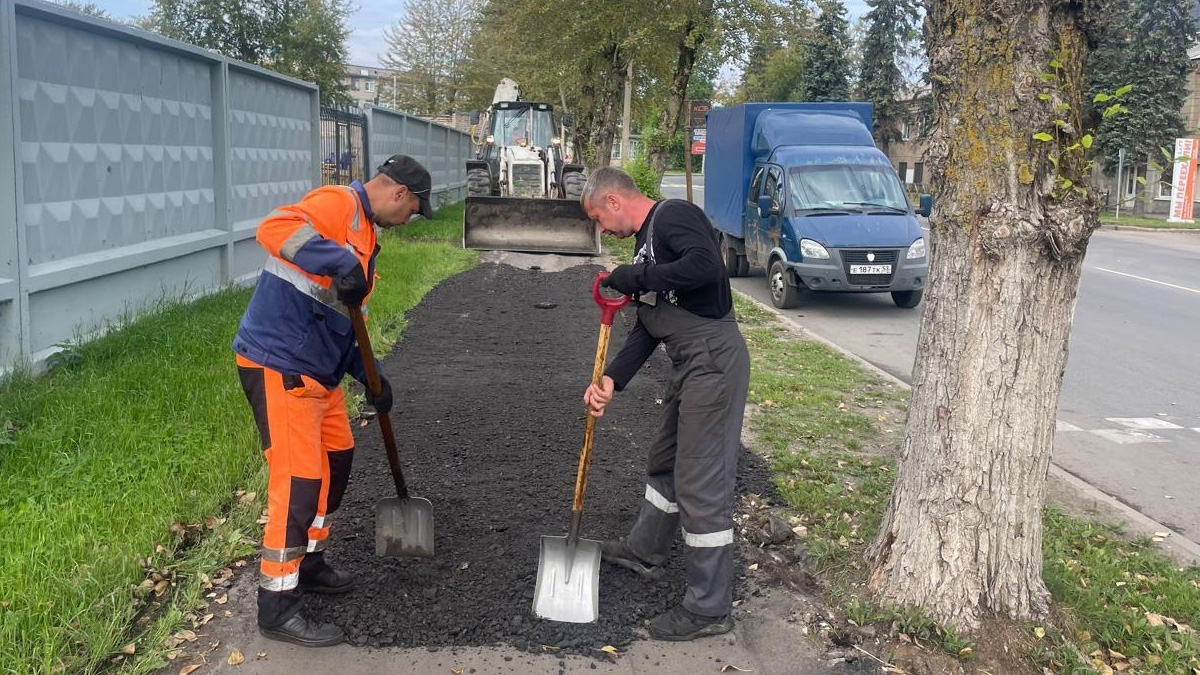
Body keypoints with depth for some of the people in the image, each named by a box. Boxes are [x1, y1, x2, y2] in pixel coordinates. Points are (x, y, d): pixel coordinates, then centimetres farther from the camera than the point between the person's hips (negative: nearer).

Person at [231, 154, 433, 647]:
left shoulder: (363, 232, 18)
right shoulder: (338, 203, -12)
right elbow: (274, 228, -32)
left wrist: (368, 375, 15)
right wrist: (341, 262, -41)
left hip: (317, 368, 11)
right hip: (278, 366, -10)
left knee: (336, 461, 19)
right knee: (299, 480, -8)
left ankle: (308, 564, 37)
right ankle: (277, 608, 3)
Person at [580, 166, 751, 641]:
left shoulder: (674, 215, -10)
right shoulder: (646, 242, 19)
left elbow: (706, 266, -29)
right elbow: (647, 327, 17)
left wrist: (638, 276, -18)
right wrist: (611, 379, 6)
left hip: (714, 358, -10)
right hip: (688, 364, 10)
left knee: (702, 484, -5)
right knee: (665, 463, 25)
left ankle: (709, 609, 5)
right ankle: (645, 551, 47)